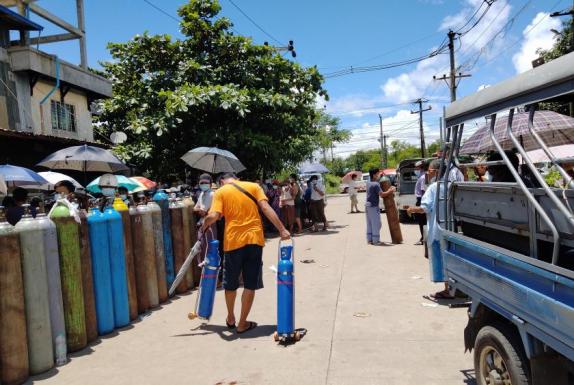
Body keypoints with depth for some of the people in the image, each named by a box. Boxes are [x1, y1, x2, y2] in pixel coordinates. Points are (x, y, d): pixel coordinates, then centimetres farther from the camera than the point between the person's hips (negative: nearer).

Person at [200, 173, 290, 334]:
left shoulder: (221, 191, 5)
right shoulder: (253, 186, 10)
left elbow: (213, 216, -9)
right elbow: (266, 208, -3)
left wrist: (204, 225, 11)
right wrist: (282, 229, -6)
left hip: (233, 241, 0)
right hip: (254, 239, 1)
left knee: (231, 283, 19)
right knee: (250, 284, 9)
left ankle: (230, 319, 35)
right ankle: (242, 323, 16)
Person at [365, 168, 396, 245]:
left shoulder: (368, 183, 9)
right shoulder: (376, 184, -17)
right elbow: (382, 194, -22)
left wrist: (380, 176, 25)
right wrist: (390, 191, -10)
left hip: (367, 205, 9)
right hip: (373, 206, -9)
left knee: (369, 224, 13)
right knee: (376, 224, -4)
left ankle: (369, 239, 17)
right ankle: (376, 241, -2)